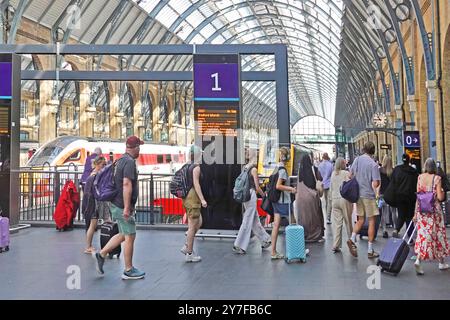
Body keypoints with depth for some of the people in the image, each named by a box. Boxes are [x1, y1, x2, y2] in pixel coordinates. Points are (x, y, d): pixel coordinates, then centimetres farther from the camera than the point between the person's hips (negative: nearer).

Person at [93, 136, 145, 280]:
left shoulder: (121, 160, 14)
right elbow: (127, 184, -26)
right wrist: (127, 207, -27)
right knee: (130, 236, 1)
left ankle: (101, 254, 20)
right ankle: (128, 270, 10)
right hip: (122, 206, -10)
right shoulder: (130, 162, -17)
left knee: (123, 234, 19)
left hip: (116, 204, 10)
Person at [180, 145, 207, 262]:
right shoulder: (196, 167, -13)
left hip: (187, 197, 9)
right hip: (193, 197, -9)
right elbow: (196, 184, -20)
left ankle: (186, 247, 16)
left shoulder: (187, 166, 13)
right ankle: (189, 253, 7)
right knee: (193, 226, -1)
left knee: (198, 223, 17)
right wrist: (202, 199, -21)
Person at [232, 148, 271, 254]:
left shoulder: (246, 168, 8)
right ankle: (239, 246, 2)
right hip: (252, 195, -7)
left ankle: (265, 240, 26)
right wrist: (264, 195, 4)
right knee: (247, 221, -2)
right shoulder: (254, 169, -11)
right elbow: (257, 187, -11)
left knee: (255, 220, 14)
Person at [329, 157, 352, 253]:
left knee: (336, 223, 2)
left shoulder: (333, 174, 8)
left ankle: (336, 246, -2)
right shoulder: (346, 173, -7)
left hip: (334, 200, 4)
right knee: (348, 221, 11)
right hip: (345, 199, -4)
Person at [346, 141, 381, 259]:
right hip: (369, 195, -5)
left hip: (358, 194, 5)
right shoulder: (373, 164, -15)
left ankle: (352, 239, -5)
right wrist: (378, 182, 3)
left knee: (360, 220, 17)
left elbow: (350, 175, 8)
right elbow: (375, 184, -19)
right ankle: (370, 250, 8)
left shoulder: (357, 160, 0)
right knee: (371, 222, 5)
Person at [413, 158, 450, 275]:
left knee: (423, 234, 5)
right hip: (434, 210, -2)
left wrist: (416, 213, 7)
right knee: (438, 234, 12)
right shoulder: (437, 178, -9)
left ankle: (418, 260, -11)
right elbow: (440, 197, -12)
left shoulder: (420, 177, 0)